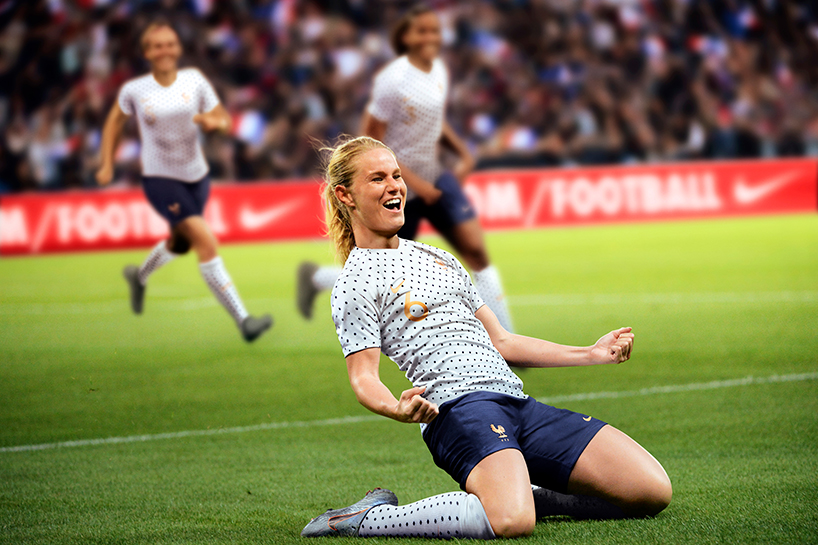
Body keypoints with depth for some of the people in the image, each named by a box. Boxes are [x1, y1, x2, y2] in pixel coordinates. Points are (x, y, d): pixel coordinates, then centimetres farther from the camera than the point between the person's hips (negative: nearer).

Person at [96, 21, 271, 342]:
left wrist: (213, 122, -25)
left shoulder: (195, 81, -6)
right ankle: (243, 321, -21)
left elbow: (224, 121, -2)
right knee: (206, 242, -19)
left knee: (181, 243, 24)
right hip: (160, 180, -5)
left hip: (197, 177, 5)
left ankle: (139, 276, 58)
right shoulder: (134, 90, -10)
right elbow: (115, 121, 9)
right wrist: (107, 164, 5)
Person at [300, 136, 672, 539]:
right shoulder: (355, 283, 3)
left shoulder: (439, 259, 27)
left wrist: (591, 354, 27)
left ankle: (526, 496, 10)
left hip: (518, 402, 8)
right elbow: (362, 377, -6)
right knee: (509, 522, -38)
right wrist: (398, 409, -29)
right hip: (459, 408, -7)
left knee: (653, 490, -6)